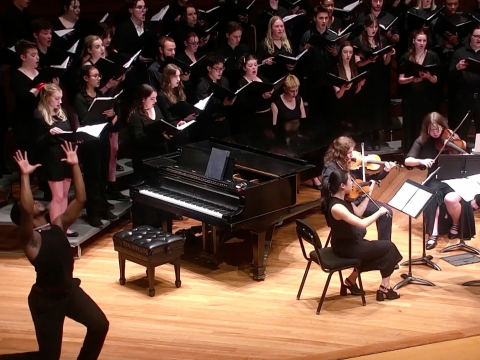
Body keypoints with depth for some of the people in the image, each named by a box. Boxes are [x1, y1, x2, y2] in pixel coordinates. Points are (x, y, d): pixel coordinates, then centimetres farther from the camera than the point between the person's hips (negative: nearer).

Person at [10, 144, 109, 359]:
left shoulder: (58, 225, 2)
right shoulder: (29, 238, -16)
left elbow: (80, 199, -3)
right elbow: (26, 210, -37)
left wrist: (75, 166, -9)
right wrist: (25, 176, -38)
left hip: (70, 289, 6)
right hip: (45, 299, -6)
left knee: (100, 325, 1)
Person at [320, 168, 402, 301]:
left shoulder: (343, 199, -3)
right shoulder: (336, 207, -31)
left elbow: (358, 212, 11)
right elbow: (362, 223, -34)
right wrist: (380, 211, -21)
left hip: (348, 243, 9)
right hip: (346, 248, -9)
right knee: (389, 247, 3)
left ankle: (351, 280, 26)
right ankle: (384, 287, 16)